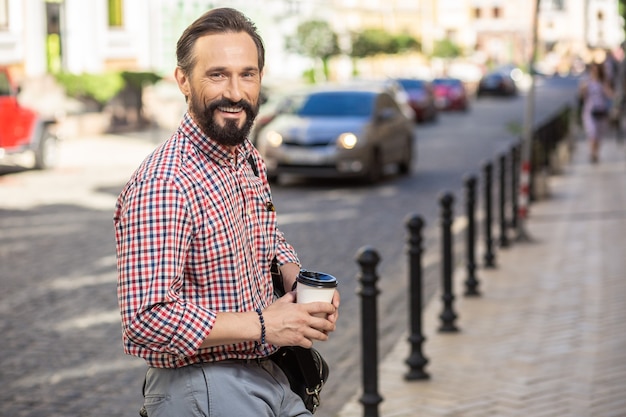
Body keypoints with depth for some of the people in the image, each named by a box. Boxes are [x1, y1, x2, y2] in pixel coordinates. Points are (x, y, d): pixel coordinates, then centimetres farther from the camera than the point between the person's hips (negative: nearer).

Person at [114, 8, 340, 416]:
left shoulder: (251, 161, 5)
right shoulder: (163, 185, -24)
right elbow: (145, 321, -29)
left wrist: (302, 286, 0)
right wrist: (262, 325, -22)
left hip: (268, 379, 8)